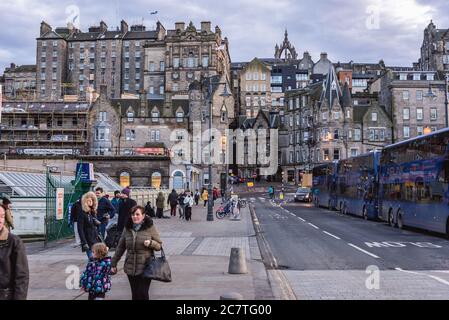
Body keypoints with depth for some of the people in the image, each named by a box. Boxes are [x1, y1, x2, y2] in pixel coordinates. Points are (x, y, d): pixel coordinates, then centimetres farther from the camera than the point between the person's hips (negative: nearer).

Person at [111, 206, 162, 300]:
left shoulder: (150, 228, -3)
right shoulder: (127, 229, 6)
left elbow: (159, 246, 1)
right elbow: (120, 247, 13)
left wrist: (151, 243, -19)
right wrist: (114, 263, 15)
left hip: (145, 268, -3)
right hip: (130, 268, 4)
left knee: (143, 293, -6)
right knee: (135, 294, 9)